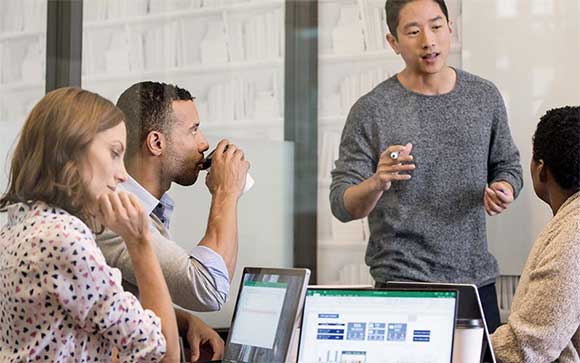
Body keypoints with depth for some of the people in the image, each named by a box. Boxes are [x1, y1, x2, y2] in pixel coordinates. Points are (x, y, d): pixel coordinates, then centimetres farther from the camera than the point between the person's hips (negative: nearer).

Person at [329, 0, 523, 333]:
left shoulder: (485, 96, 5)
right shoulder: (371, 111, -7)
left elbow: (507, 164, 17)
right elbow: (342, 205, -7)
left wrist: (504, 189, -6)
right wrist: (377, 183, -29)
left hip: (477, 277, 4)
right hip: (403, 281, -4)